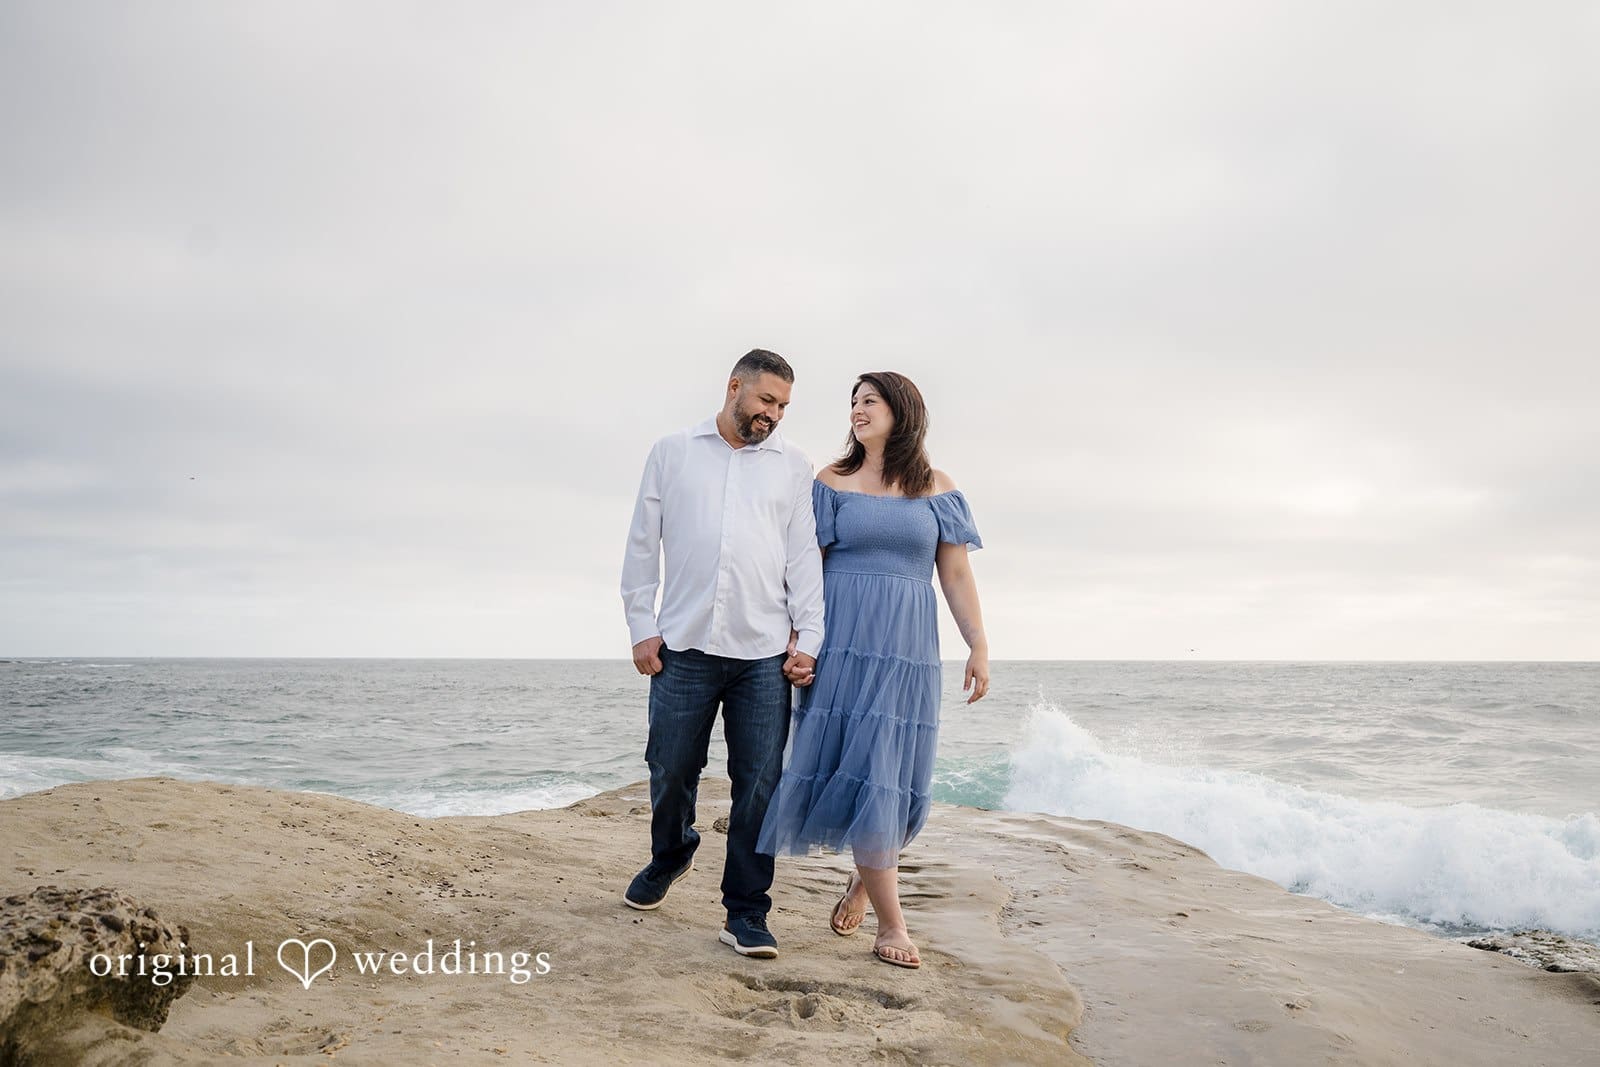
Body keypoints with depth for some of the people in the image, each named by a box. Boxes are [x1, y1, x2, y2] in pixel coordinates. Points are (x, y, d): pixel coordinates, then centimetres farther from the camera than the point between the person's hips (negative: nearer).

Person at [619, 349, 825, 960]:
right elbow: (642, 545, 9)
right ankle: (670, 855, 39)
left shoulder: (793, 467, 12)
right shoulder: (672, 453, 11)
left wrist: (808, 637, -2)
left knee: (759, 785, -1)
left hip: (764, 655, 0)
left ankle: (745, 915, 10)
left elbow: (804, 556, 7)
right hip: (683, 646, 0)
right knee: (670, 773, 8)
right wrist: (642, 627, 2)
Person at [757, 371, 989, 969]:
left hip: (907, 648, 2)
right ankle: (891, 925, 2)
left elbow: (955, 573, 7)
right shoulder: (832, 483, 7)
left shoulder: (937, 490, 10)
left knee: (895, 776, 1)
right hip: (844, 643, -1)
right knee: (864, 773, -6)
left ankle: (865, 877, 29)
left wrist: (979, 646, 0)